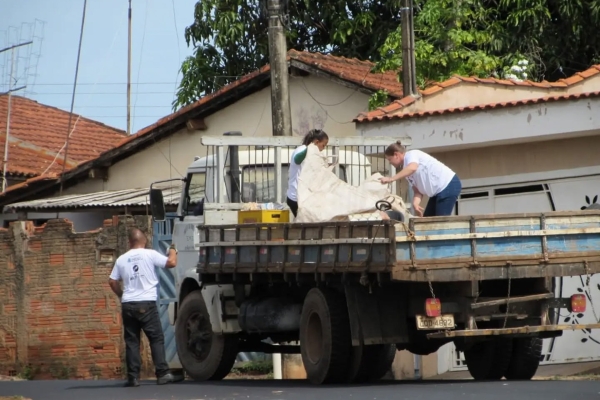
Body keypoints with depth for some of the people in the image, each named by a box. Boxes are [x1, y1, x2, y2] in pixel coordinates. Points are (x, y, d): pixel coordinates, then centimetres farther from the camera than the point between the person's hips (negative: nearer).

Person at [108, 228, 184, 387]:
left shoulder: (122, 259, 9)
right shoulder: (150, 254, -3)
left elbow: (112, 282, 11)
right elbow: (171, 263, -4)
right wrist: (173, 251, 16)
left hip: (128, 305, 4)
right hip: (146, 304, -4)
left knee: (132, 341, 5)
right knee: (157, 339, 0)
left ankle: (133, 377, 2)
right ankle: (163, 374, -6)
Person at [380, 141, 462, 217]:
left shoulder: (411, 155, -9)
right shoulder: (406, 170, 17)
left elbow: (412, 168, -33)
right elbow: (418, 191, 7)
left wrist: (391, 179, -35)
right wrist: (415, 203, -14)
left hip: (449, 185, -10)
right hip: (438, 191, 10)